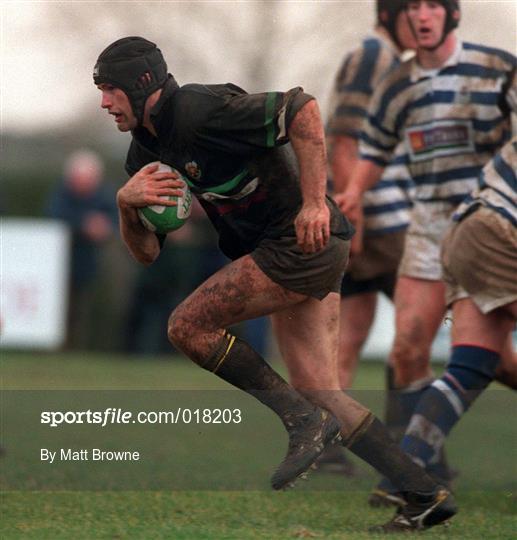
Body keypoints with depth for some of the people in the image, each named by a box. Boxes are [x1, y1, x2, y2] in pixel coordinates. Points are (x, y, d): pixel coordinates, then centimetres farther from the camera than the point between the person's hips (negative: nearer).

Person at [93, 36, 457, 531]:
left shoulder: (199, 111, -17)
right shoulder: (146, 152, 11)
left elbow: (302, 107, -24)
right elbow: (146, 253, 10)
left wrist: (315, 202, -25)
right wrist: (126, 203, -11)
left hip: (303, 242, -10)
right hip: (281, 252, 10)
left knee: (188, 326, -12)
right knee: (319, 395, 7)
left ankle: (305, 422, -7)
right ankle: (425, 495, 10)